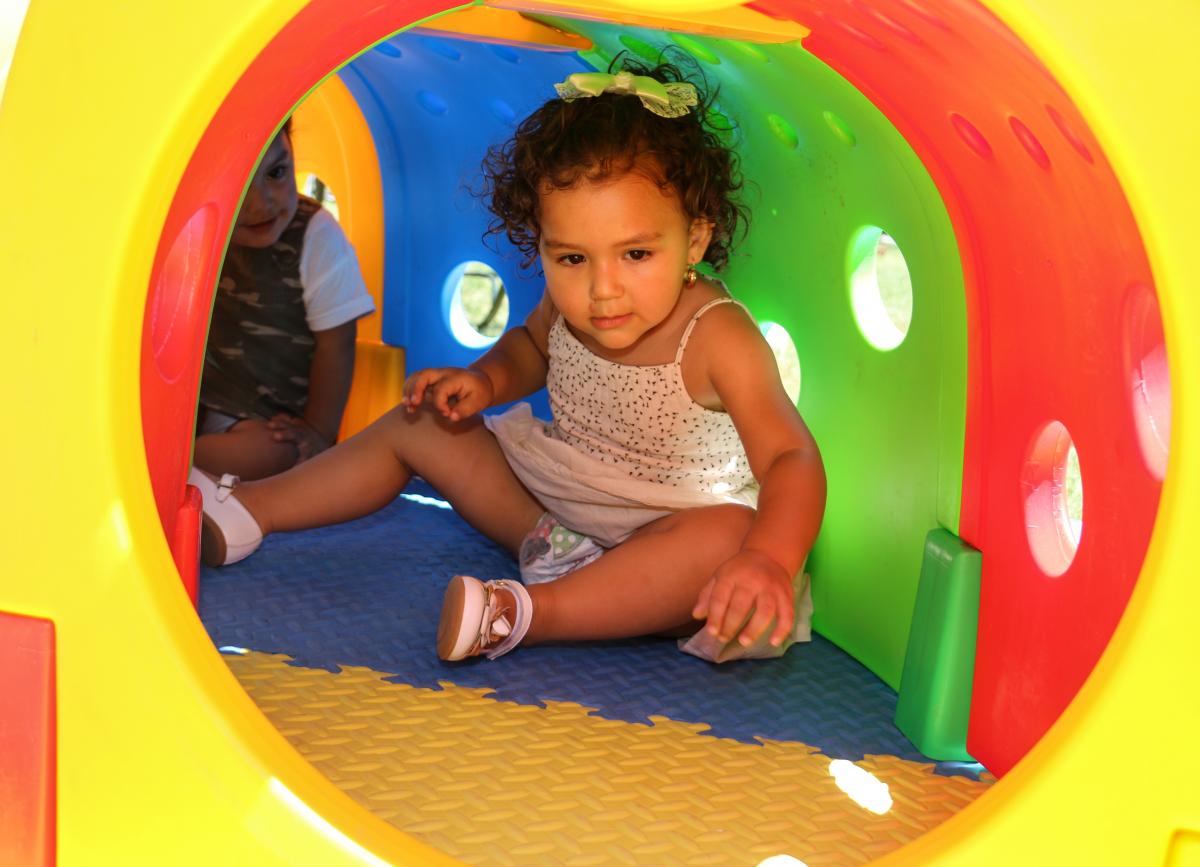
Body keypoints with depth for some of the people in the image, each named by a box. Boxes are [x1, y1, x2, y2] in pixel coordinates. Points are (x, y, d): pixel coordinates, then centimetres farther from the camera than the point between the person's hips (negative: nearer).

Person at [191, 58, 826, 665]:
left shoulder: (715, 337, -29)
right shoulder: (567, 303, -11)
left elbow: (791, 459, -35)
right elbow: (530, 346, 15)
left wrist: (769, 559, -54)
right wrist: (485, 379, -7)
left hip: (655, 532, -6)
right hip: (554, 490, 6)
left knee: (730, 537, -40)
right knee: (417, 424, 5)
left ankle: (521, 613, -43)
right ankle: (244, 512, 3)